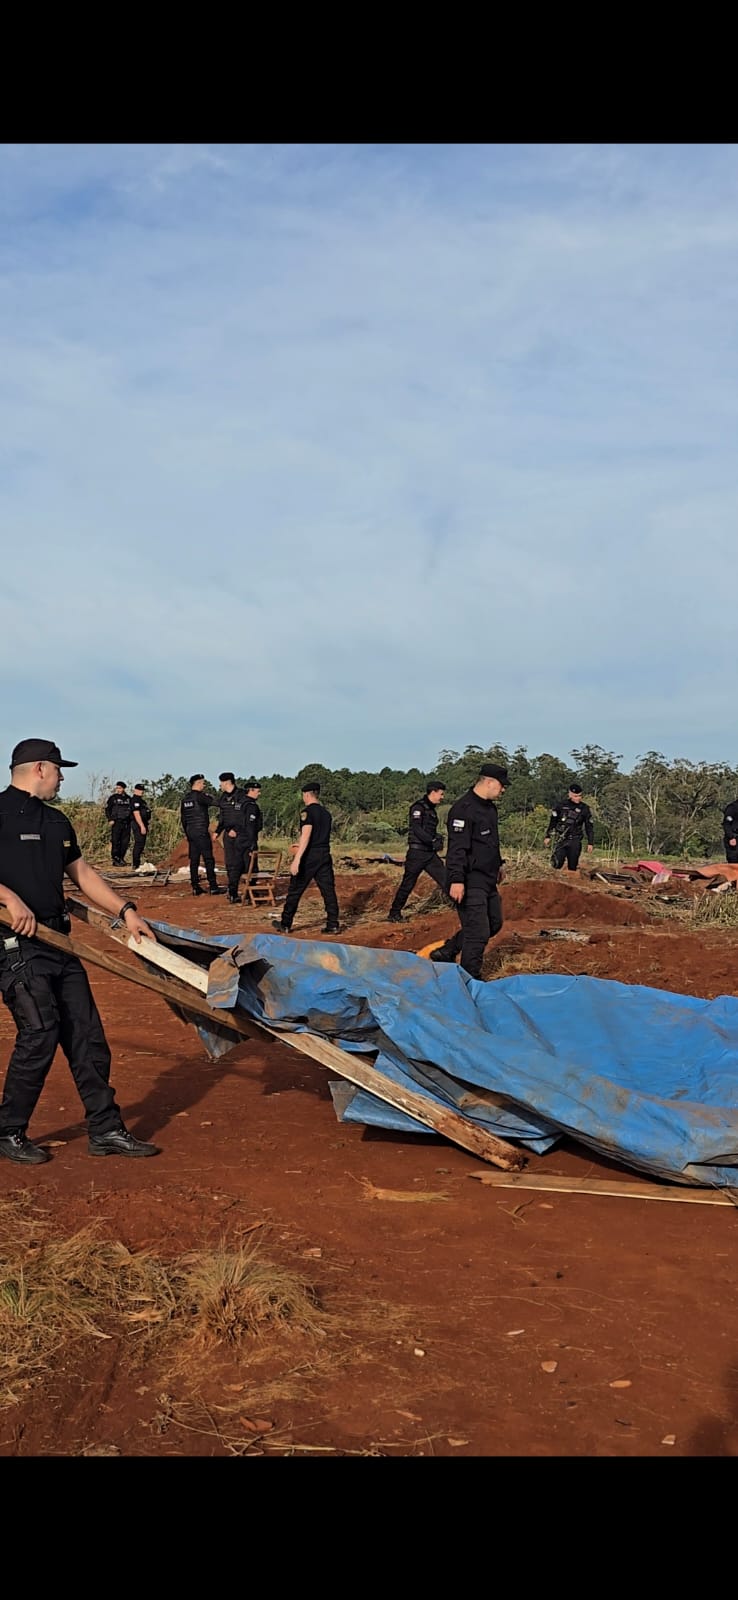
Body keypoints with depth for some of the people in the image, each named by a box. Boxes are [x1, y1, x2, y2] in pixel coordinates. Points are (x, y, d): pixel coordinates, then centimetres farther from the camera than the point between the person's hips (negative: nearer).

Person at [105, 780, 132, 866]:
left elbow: (132, 810, 21)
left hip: (126, 823, 4)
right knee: (115, 842, -7)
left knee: (125, 842, 6)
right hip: (116, 823, -4)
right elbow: (107, 809, -1)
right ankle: (115, 860, -3)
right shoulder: (113, 798, 0)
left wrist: (131, 820, 12)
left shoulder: (128, 798, 13)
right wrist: (110, 819, -12)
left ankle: (121, 858, 18)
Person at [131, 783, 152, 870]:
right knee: (139, 844, -11)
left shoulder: (141, 800, 19)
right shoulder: (135, 800, -14)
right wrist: (142, 826, -25)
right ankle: (136, 865, -10)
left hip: (142, 824, 11)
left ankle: (137, 864, 18)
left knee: (141, 845, 13)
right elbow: (136, 814, -21)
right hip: (138, 825, -11)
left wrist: (145, 826, 22)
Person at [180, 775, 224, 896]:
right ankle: (213, 887, -5)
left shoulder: (185, 799, 13)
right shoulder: (199, 796, -12)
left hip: (190, 832, 8)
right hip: (201, 832, -8)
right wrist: (212, 796, 5)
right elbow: (215, 802, -18)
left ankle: (195, 887, 8)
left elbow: (183, 817, 18)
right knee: (208, 859, -5)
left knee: (194, 860, 8)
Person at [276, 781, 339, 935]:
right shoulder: (326, 813, 13)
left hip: (309, 856, -6)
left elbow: (306, 836, -20)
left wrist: (297, 859, -25)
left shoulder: (307, 811, -10)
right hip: (325, 855, 6)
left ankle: (285, 925, 10)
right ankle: (333, 925, 3)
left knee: (295, 890, 3)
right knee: (328, 890, 6)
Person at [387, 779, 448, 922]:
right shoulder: (418, 808, -11)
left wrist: (438, 837, 5)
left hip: (430, 854, 8)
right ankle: (394, 914, 12)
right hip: (417, 853, -7)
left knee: (445, 879, 0)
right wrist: (433, 841, -27)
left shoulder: (432, 809, 16)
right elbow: (417, 829, -22)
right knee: (407, 885, 1)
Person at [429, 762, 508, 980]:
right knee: (478, 931, -7)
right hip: (470, 883, -10)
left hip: (487, 880, 10)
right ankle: (471, 979, 6)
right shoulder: (464, 809, -19)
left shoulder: (489, 808, 14)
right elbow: (456, 848, -24)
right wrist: (456, 880, -29)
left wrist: (498, 864, 34)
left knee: (494, 923, 18)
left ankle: (446, 953, 26)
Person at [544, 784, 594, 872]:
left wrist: (590, 843, 2)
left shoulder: (584, 809, 1)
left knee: (573, 866, -1)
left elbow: (589, 827, 7)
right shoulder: (562, 805, 0)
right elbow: (553, 821, 8)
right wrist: (548, 836, 8)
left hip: (575, 841, 0)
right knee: (557, 863, -15)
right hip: (561, 839, 0)